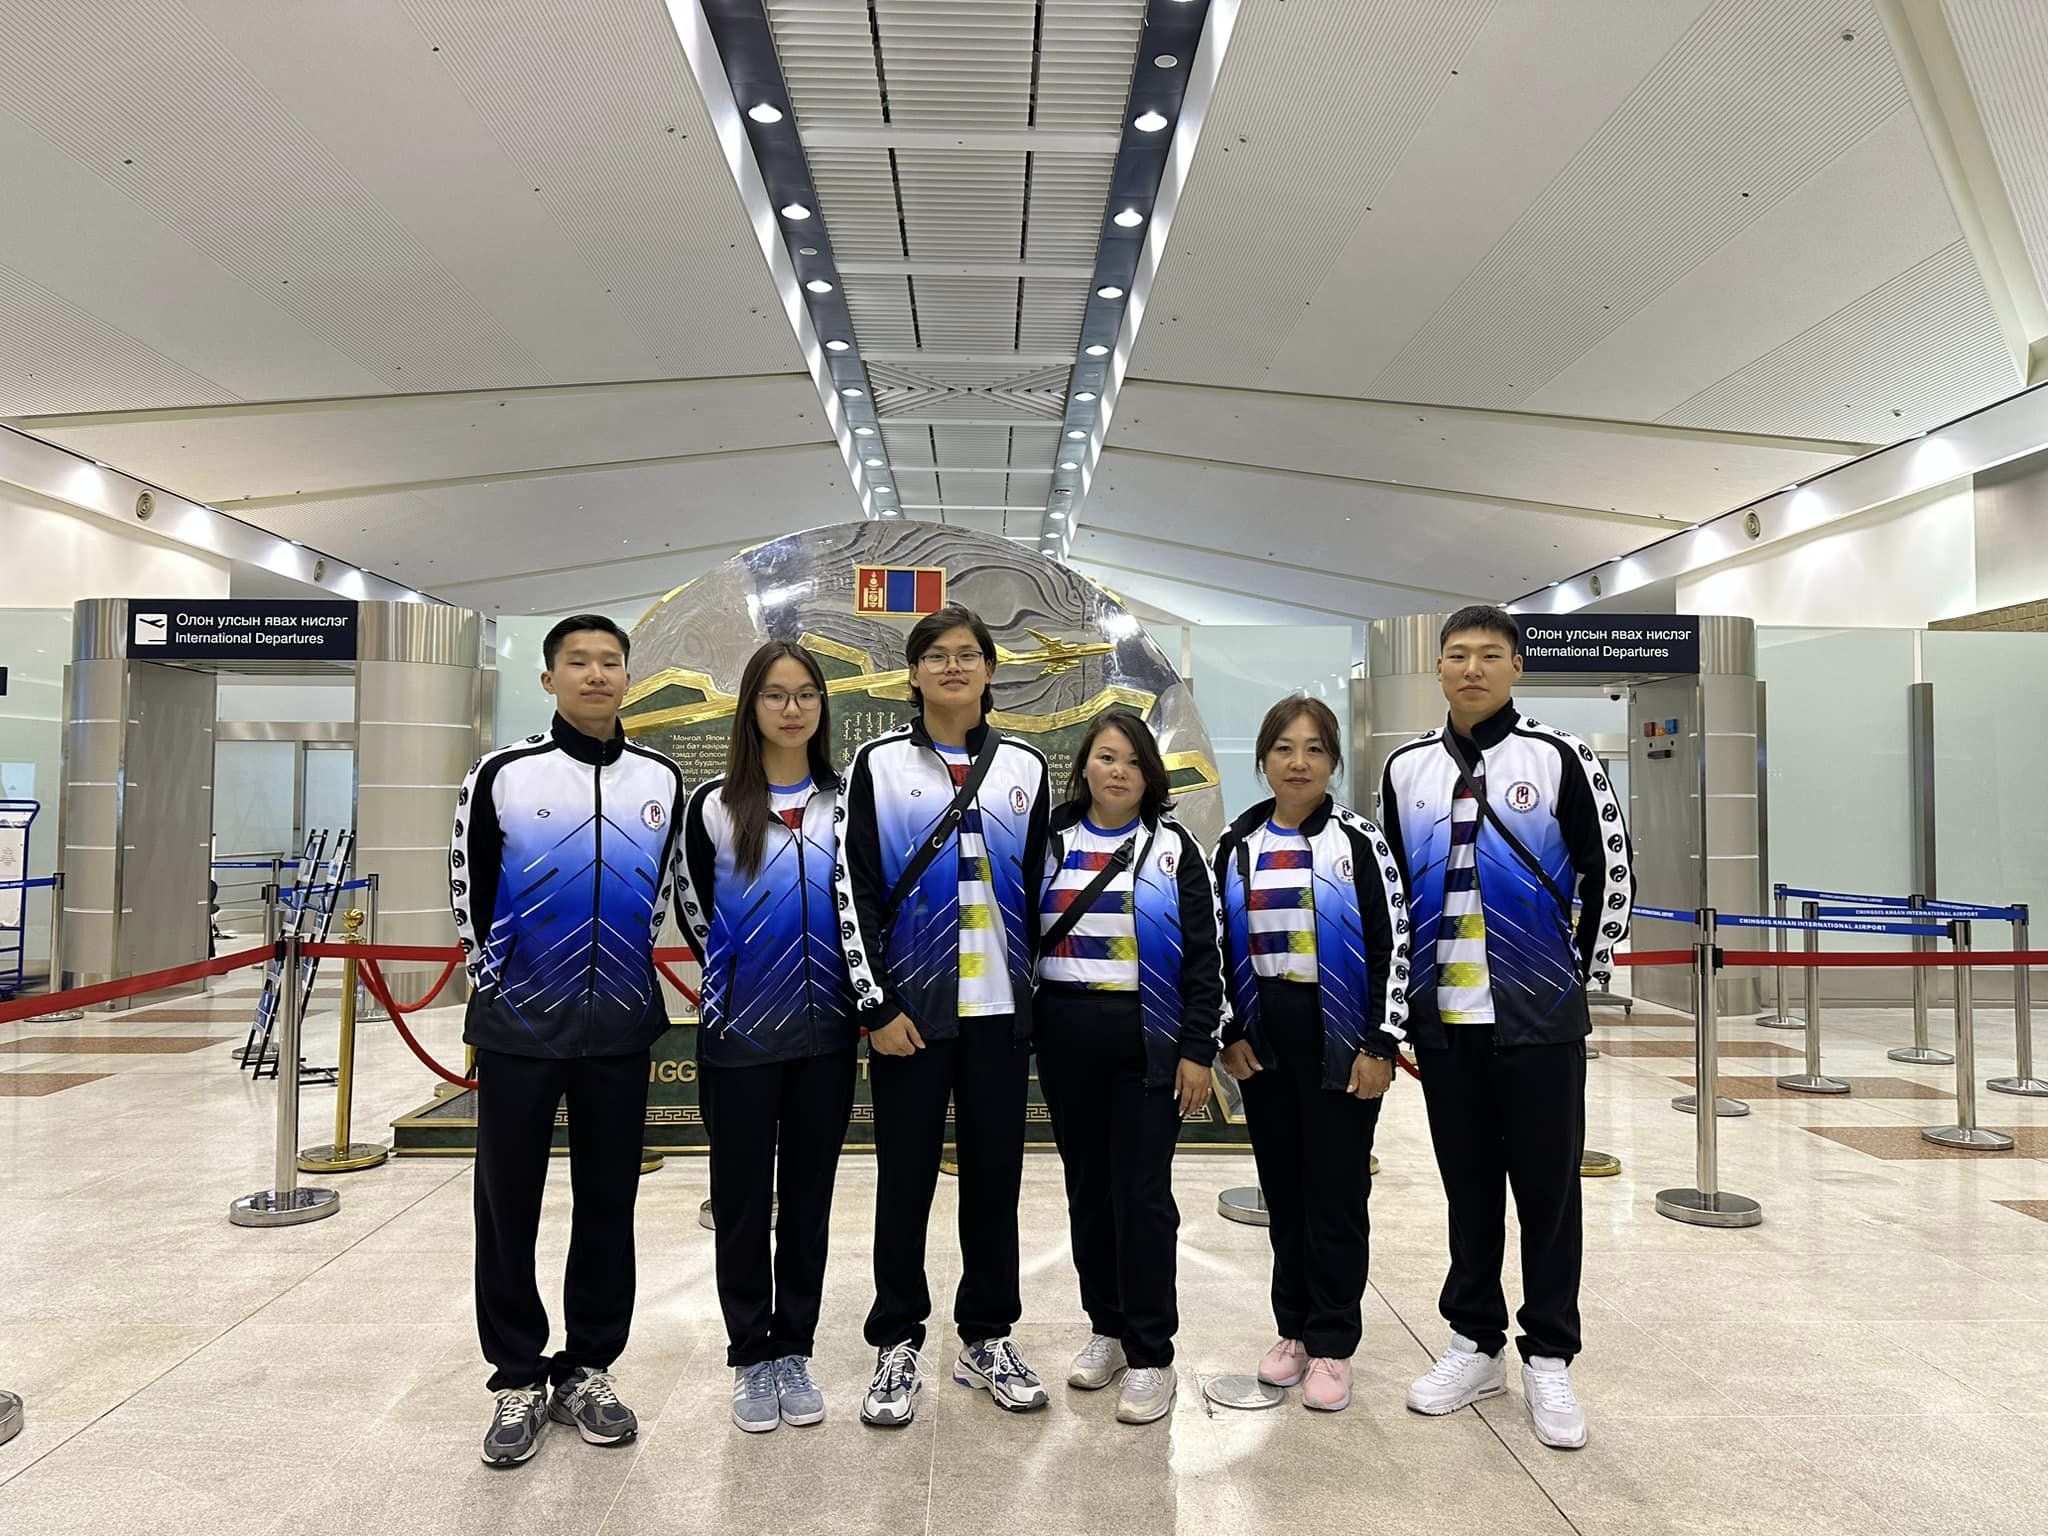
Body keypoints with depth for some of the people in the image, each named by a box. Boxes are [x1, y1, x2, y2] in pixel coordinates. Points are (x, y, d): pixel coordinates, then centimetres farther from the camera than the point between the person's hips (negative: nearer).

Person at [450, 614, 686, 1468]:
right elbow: (471, 891, 4)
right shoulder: (502, 775, -5)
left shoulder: (661, 781, 3)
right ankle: (519, 1379, 24)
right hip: (518, 1024, -2)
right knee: (508, 1203, 7)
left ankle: (587, 1371, 27)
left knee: (608, 1202, 10)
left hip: (620, 1026, 2)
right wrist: (501, 981, 9)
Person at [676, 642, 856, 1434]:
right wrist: (745, 976, 8)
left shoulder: (847, 803, 2)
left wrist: (860, 993, 5)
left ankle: (794, 1349, 26)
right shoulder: (711, 806, -4)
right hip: (740, 1034, -2)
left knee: (808, 1196, 12)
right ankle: (751, 1357, 24)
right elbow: (695, 913, 5)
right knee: (742, 1198, 9)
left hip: (826, 1033, 2)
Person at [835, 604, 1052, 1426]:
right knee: (906, 1178, 6)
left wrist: (1042, 1000, 9)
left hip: (1002, 1010, 3)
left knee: (995, 1173, 10)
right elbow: (854, 890, -4)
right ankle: (896, 1346, 21)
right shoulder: (879, 763, -1)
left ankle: (987, 1339, 25)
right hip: (910, 1008, -2)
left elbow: (1039, 890, 11)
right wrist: (876, 1007, -9)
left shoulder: (1024, 766, 7)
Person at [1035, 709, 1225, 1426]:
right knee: (1088, 1186, 12)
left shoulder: (1172, 846, 1)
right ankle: (1106, 1328, 27)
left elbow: (1203, 955, -2)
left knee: (1142, 1192, -2)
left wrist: (1198, 1050, -7)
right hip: (1066, 1036, 3)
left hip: (1148, 1039, -3)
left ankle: (1151, 1355, 9)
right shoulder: (1050, 842, 7)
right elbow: (1022, 938, 9)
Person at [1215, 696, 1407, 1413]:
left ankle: (1332, 1345, 17)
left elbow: (1392, 946, -7)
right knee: (1283, 1187, 12)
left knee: (1337, 1191, 4)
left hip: (1340, 1042, -3)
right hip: (1262, 1041, 4)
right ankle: (1293, 1330, 27)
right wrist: (1230, 1033, 2)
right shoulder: (1238, 843, 5)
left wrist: (1381, 1045, -11)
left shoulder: (1358, 840, -5)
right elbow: (1217, 943, 8)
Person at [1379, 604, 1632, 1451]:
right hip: (1443, 1020, 3)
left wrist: (1585, 971, 1)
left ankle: (1548, 1360, 19)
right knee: (1468, 1185, 13)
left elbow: (1610, 871, 0)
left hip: (1539, 1020, -3)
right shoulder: (1405, 768, 6)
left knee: (1547, 1188, 5)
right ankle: (1473, 1344, 27)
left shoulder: (1559, 758, -4)